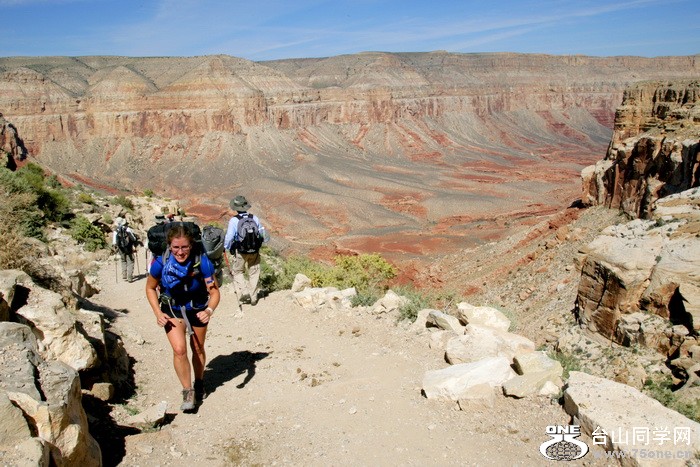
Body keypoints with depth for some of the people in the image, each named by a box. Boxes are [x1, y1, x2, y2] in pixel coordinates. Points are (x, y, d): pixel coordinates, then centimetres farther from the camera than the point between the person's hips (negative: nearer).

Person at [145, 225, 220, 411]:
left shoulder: (202, 262, -29)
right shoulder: (160, 263, -26)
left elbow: (214, 292, -24)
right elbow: (150, 288, -7)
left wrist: (209, 310, -43)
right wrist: (158, 313, -18)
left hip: (197, 310, 0)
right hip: (172, 310, 0)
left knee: (198, 349, 15)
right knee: (179, 349, -17)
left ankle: (199, 383, 42)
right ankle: (188, 392, 1)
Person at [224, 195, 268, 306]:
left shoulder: (234, 220, -14)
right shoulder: (254, 218, -4)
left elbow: (229, 237, -14)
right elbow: (263, 234, 6)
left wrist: (227, 248, 4)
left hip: (240, 252, -2)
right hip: (254, 252, 3)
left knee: (238, 272, 17)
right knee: (254, 273, 14)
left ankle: (243, 292, 2)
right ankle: (253, 297, 19)